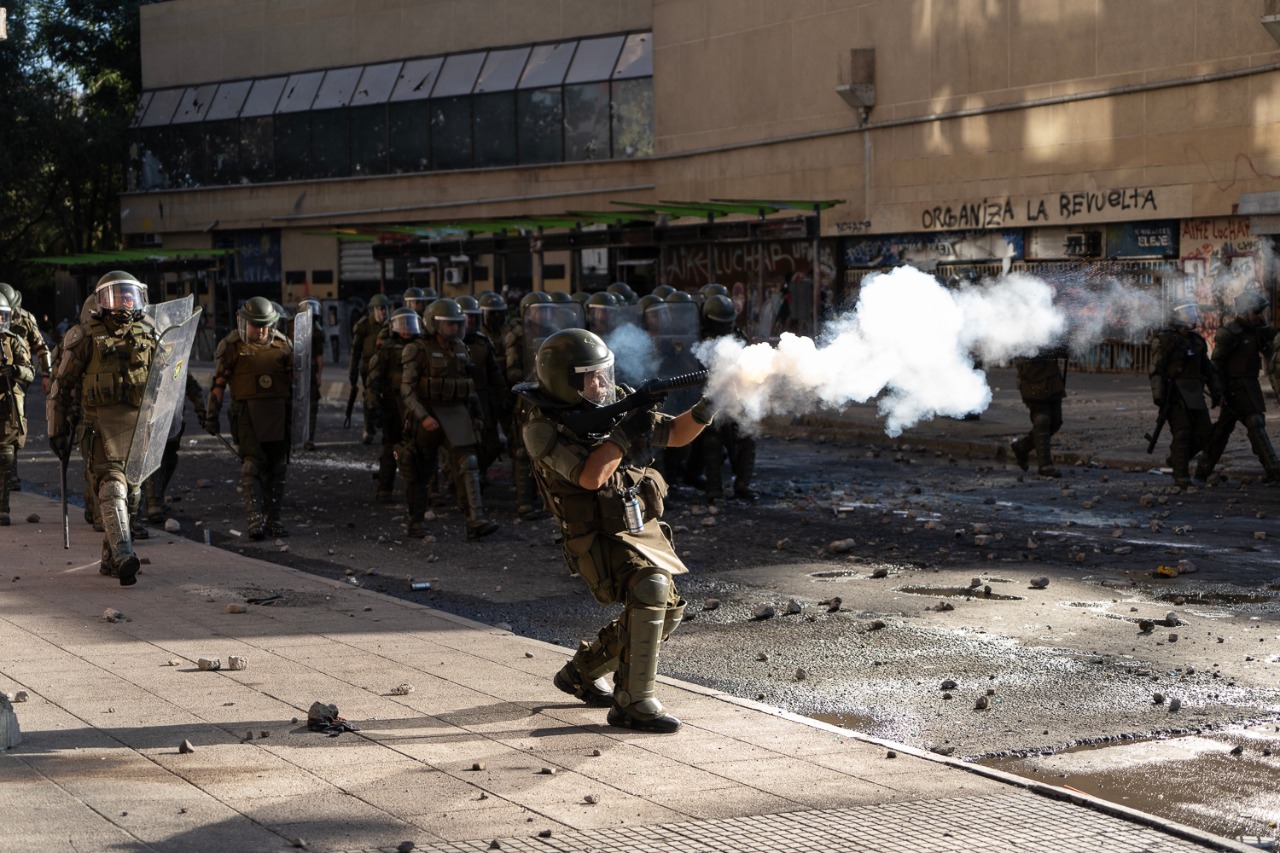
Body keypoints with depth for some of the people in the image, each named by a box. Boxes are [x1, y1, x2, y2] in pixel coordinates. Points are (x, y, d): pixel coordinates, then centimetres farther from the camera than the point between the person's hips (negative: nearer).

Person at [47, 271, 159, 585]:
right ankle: (123, 556, -31)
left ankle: (109, 559, 19)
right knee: (111, 482, -18)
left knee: (131, 489, 8)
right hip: (104, 418, -5)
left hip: (141, 419, 5)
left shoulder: (149, 333, 14)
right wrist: (57, 429, 0)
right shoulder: (86, 336, 1)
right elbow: (62, 384, 3)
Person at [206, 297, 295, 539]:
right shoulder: (231, 346, 0)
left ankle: (272, 519, 14)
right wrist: (212, 414, -2)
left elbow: (293, 381, 17)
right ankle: (255, 520, -14)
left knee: (277, 467, 6)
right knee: (252, 465, -11)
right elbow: (219, 382, 0)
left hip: (279, 414, 4)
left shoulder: (282, 344, 11)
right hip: (248, 413, -4)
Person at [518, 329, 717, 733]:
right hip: (601, 539, -8)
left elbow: (675, 435, 6)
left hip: (643, 529, 8)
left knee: (666, 612, 15)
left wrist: (703, 411, -14)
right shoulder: (543, 427, -16)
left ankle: (581, 673, 33)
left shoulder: (614, 404, 2)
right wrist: (628, 427, -28)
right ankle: (634, 702, -22)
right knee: (651, 587, -31)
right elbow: (590, 476, -29)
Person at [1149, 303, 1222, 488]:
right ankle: (1181, 476, -9)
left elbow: (1207, 368, 19)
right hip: (1175, 394, -7)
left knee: (1204, 432, 3)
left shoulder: (1196, 341, 14)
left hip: (1194, 394, 7)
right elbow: (1156, 370, -11)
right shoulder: (1166, 341, -6)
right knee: (1182, 433, -12)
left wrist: (1216, 390, 12)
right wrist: (1158, 395, -18)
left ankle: (1176, 459, 23)